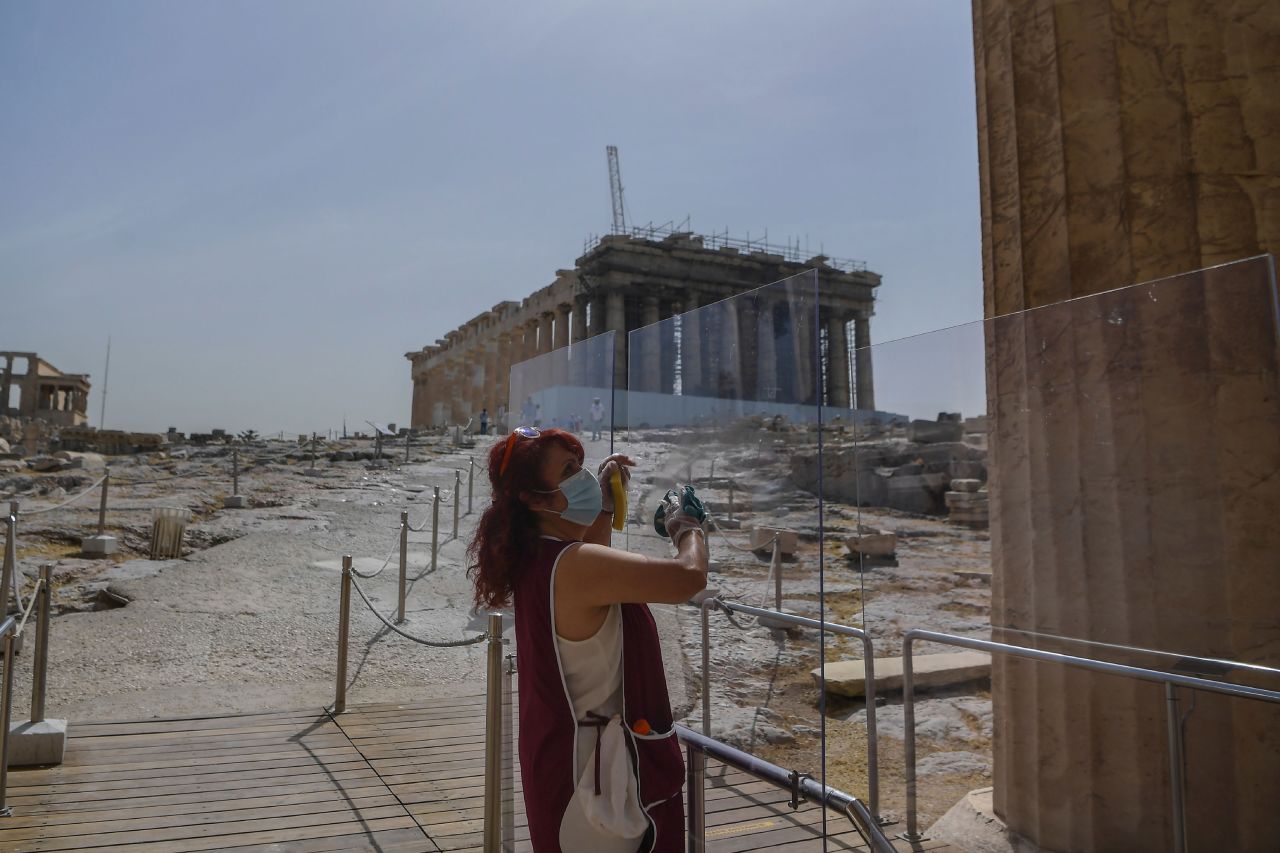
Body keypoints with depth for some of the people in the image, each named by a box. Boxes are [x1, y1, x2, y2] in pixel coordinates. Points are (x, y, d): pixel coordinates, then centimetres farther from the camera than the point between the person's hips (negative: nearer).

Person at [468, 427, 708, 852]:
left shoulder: (538, 558, 2)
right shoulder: (570, 565, -28)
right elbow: (689, 578, -34)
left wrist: (605, 503, 15)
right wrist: (688, 526, -13)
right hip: (596, 762, -10)